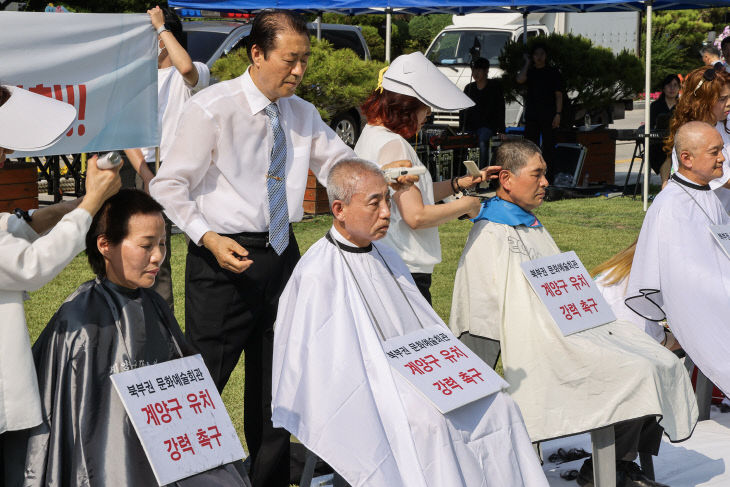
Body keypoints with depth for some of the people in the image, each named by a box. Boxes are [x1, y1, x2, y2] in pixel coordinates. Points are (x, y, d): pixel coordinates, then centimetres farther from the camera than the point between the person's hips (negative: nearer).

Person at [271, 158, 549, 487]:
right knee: (431, 423, -32)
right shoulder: (318, 274, -11)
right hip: (362, 394, -8)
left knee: (497, 406, -12)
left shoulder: (385, 256, 16)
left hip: (414, 376, 8)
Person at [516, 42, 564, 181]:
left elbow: (558, 95, 0)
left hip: (548, 114, -3)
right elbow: (520, 80, -10)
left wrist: (558, 114, -9)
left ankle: (549, 178, -5)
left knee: (548, 147, -5)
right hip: (532, 115, 3)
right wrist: (527, 63, 1)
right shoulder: (530, 72, 13)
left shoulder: (553, 72, 4)